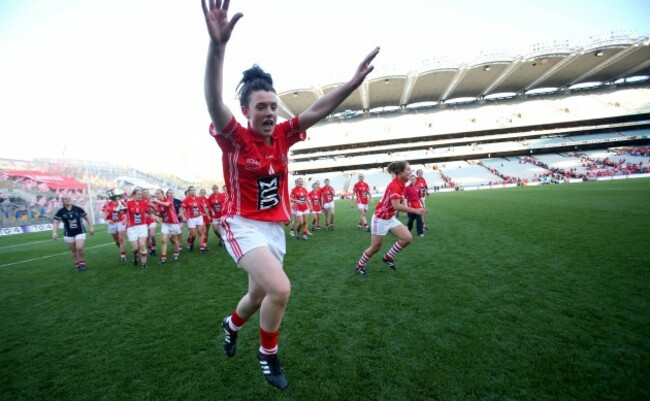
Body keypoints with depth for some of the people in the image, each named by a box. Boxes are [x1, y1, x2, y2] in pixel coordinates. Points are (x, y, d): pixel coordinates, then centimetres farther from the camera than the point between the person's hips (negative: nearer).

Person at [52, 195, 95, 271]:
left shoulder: (78, 209, -5)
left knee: (79, 248, -16)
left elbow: (87, 218, 5)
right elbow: (56, 223, -6)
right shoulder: (60, 212, -4)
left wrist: (91, 227, 0)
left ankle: (82, 263, 5)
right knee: (73, 250, 8)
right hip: (68, 234, 2)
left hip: (80, 232, -1)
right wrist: (54, 232, -20)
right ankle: (77, 264, 24)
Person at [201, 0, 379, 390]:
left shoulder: (283, 135, -1)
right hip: (243, 225, -5)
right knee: (280, 288, -23)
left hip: (275, 228, 6)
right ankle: (268, 354, 9)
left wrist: (357, 79, -14)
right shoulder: (235, 138, -13)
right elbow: (214, 102, -32)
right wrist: (217, 45, -47)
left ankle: (231, 325, 55)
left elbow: (319, 109, -6)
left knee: (258, 296, 19)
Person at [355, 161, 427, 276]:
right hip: (380, 219, -8)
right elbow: (396, 206, -36)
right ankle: (359, 266, 29)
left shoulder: (401, 184, 2)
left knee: (407, 238, -3)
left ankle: (388, 257, 16)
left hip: (391, 218, 8)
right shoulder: (394, 185, -26)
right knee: (375, 247, 5)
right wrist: (416, 211, -34)